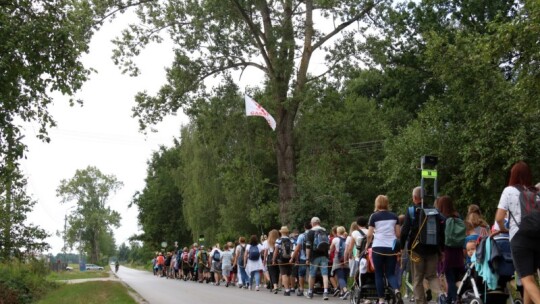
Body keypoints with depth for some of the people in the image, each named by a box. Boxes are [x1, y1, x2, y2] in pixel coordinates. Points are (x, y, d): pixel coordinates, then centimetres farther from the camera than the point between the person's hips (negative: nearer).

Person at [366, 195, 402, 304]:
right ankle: (396, 290, -19)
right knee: (390, 273, 9)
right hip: (391, 248, 3)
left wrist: (368, 244, 13)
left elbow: (369, 235, -4)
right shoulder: (394, 216, 8)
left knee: (379, 274, 7)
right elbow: (398, 234, 8)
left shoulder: (374, 216, -2)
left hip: (378, 248, -3)